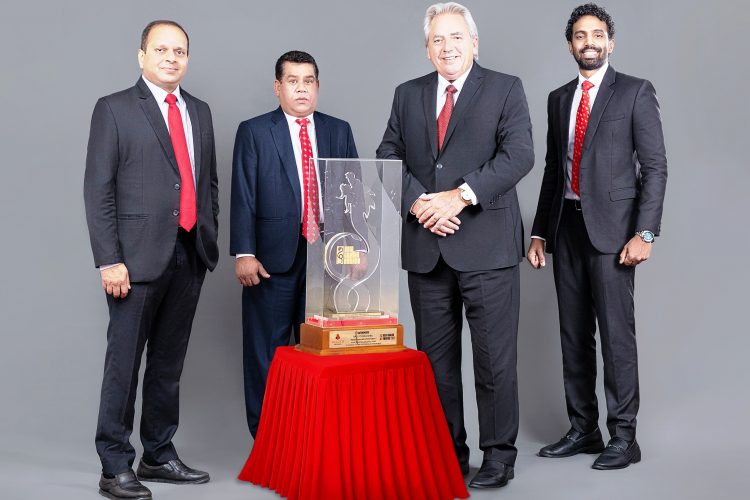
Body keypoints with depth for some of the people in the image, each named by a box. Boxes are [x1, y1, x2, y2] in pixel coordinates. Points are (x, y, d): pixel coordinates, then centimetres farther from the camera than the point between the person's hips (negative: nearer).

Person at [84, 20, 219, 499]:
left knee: (170, 363, 13)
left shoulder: (199, 111, 15)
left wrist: (209, 239, 10)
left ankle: (159, 455, 24)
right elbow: (98, 190, -6)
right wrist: (109, 261, -13)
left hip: (190, 255, 5)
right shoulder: (114, 109, -1)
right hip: (139, 257, -5)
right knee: (124, 363, -1)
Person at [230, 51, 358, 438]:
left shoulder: (339, 131, 12)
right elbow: (243, 197, -3)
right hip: (274, 257, -3)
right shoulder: (253, 132, 3)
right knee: (267, 349, 5)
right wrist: (244, 253, -11)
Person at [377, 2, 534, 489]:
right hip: (426, 246, 4)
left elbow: (519, 154, -9)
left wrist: (461, 196, -17)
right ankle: (447, 454, 21)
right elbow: (388, 157, 8)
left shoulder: (506, 89, 2)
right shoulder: (408, 95, 14)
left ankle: (499, 457, 12)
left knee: (495, 357, 0)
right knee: (436, 357, 10)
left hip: (486, 245, -4)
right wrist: (418, 203, -10)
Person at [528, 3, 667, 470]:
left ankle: (623, 436, 5)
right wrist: (539, 232, 13)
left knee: (617, 333, -4)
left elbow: (655, 166, -6)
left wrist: (645, 234, -15)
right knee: (574, 335, 9)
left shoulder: (635, 92, 0)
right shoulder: (559, 98, 15)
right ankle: (583, 429, 19)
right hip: (567, 228, 6)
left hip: (611, 229, -5)